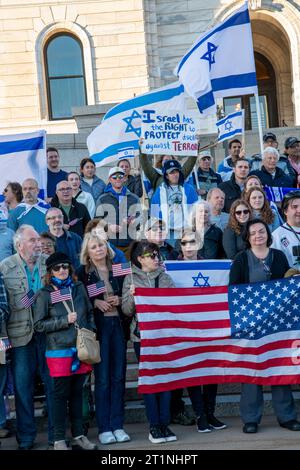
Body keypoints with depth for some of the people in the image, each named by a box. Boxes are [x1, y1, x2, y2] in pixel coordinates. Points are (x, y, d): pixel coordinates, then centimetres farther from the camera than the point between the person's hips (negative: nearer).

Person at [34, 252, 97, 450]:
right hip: (60, 351, -4)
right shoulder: (45, 294, -4)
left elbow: (90, 313, 17)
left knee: (77, 392, 12)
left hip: (81, 349, 4)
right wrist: (64, 321, -13)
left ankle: (79, 436, 21)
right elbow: (39, 324, -5)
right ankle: (59, 440, 11)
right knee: (61, 394, 2)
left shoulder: (79, 288, 8)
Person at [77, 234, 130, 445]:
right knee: (102, 378, -2)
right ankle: (104, 428, 5)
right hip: (98, 327, -3)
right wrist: (95, 302, -13)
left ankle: (117, 425, 11)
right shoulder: (83, 273, 2)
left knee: (118, 376, 4)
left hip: (118, 325, 3)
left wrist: (119, 300, -4)